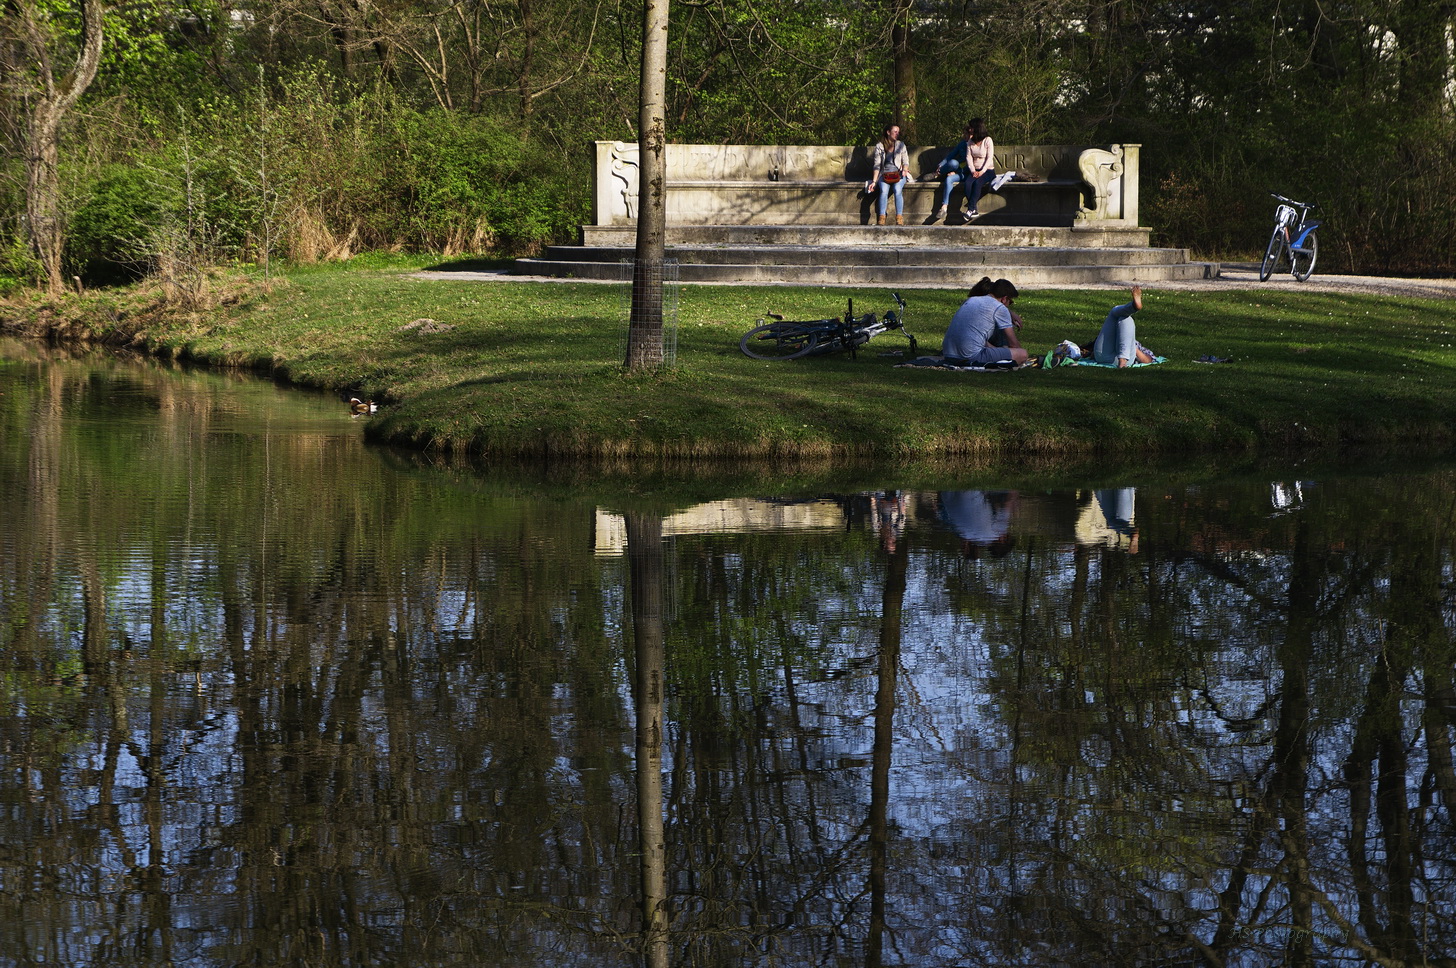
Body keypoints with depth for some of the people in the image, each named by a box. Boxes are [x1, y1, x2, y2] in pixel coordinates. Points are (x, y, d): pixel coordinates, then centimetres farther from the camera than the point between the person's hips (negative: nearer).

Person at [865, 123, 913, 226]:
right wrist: (874, 181, -6)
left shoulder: (900, 145, 12)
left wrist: (904, 170, -15)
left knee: (897, 189, -32)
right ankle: (881, 218, -37)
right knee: (884, 190, -32)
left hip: (899, 174, 0)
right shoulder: (879, 146, 8)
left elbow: (906, 161, 9)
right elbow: (877, 165, 5)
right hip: (885, 174, 0)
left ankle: (899, 218, -36)